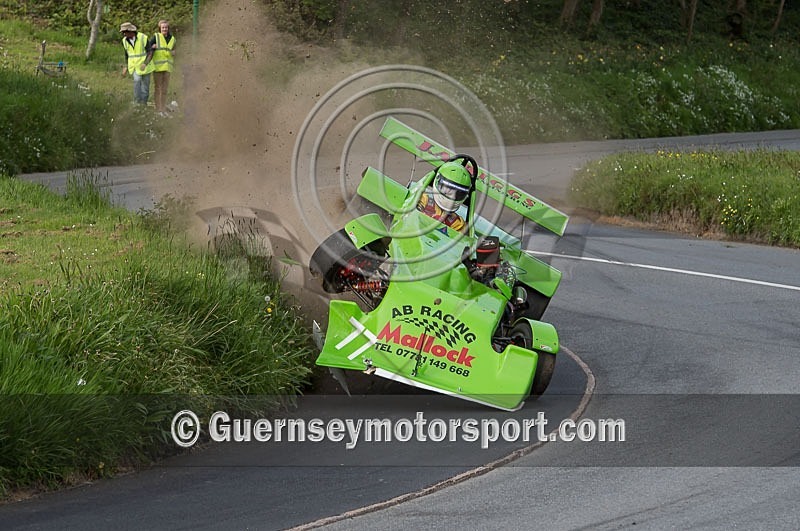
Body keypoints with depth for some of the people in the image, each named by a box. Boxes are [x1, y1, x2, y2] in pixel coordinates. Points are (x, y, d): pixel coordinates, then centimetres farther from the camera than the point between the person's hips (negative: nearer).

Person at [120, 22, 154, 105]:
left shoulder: (143, 38, -16)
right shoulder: (125, 41, -2)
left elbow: (150, 52, -13)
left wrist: (145, 64, -26)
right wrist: (125, 67, 8)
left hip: (145, 65, -2)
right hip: (134, 66, 2)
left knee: (145, 84, 2)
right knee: (137, 80, -20)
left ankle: (144, 103, 15)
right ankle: (137, 102, -14)